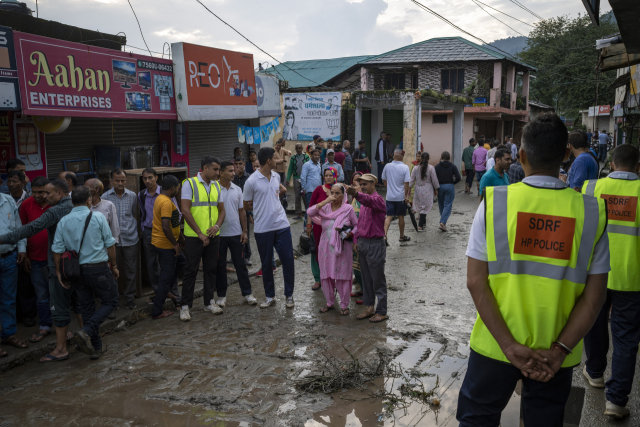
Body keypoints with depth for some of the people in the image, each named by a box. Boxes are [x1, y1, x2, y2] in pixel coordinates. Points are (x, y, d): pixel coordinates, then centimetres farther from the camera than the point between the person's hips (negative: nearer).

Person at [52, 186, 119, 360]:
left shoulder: (63, 221, 0)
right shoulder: (98, 217, -8)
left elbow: (57, 250, -1)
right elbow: (110, 244, -4)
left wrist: (59, 271, 10)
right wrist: (114, 265, 7)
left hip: (76, 270, 4)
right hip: (98, 268, -4)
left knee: (86, 308, 14)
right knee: (110, 302, 9)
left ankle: (96, 347, 19)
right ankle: (86, 332, -13)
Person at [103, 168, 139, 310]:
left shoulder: (132, 196, 4)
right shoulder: (105, 197, -2)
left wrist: (134, 231, 11)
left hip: (130, 239, 2)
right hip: (113, 240, -2)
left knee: (131, 271, 7)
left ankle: (129, 298, 21)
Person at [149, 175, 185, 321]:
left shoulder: (160, 199, 11)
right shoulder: (166, 202, -22)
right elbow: (165, 227, -30)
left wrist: (180, 237, 26)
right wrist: (175, 244, -20)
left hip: (159, 242, 10)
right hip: (166, 245, -10)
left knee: (181, 261, 27)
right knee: (166, 277, -1)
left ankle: (166, 290, 30)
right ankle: (157, 312, 7)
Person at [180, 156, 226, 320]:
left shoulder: (216, 186, 11)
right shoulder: (190, 184, -7)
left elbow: (221, 210, 15)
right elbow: (185, 210, -13)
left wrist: (217, 226, -6)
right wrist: (200, 233, -14)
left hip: (213, 236, 6)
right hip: (194, 237, -5)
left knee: (211, 269, 12)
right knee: (191, 270, 0)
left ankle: (209, 302, 24)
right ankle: (185, 306, 8)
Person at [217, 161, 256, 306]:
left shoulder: (237, 189, 6)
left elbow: (242, 211, 11)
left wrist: (245, 231, 6)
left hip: (236, 233, 3)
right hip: (219, 234, -3)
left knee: (240, 264, 7)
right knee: (220, 266, 7)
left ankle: (247, 293, 15)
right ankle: (222, 295, 18)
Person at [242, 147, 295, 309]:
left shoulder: (276, 176, 6)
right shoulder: (252, 181, -10)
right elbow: (246, 206, -1)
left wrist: (281, 190, 8)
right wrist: (260, 208, 1)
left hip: (282, 224, 4)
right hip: (263, 229, -4)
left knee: (288, 260, 3)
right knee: (266, 263, 9)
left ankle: (289, 295, 17)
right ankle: (270, 297, 24)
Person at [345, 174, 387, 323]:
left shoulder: (378, 199, -13)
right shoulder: (363, 201, 14)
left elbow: (369, 201, -38)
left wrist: (356, 194, -56)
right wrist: (357, 239, 12)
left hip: (375, 244, -8)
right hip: (363, 243, 8)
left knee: (378, 279, 0)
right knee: (366, 278, 14)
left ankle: (381, 312, 10)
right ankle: (370, 307, 25)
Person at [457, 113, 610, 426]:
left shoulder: (494, 202, -12)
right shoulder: (591, 212, -7)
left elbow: (476, 282, -14)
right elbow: (594, 296, -7)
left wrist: (509, 345, -13)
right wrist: (560, 350, -7)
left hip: (494, 346, -1)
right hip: (556, 354, 2)